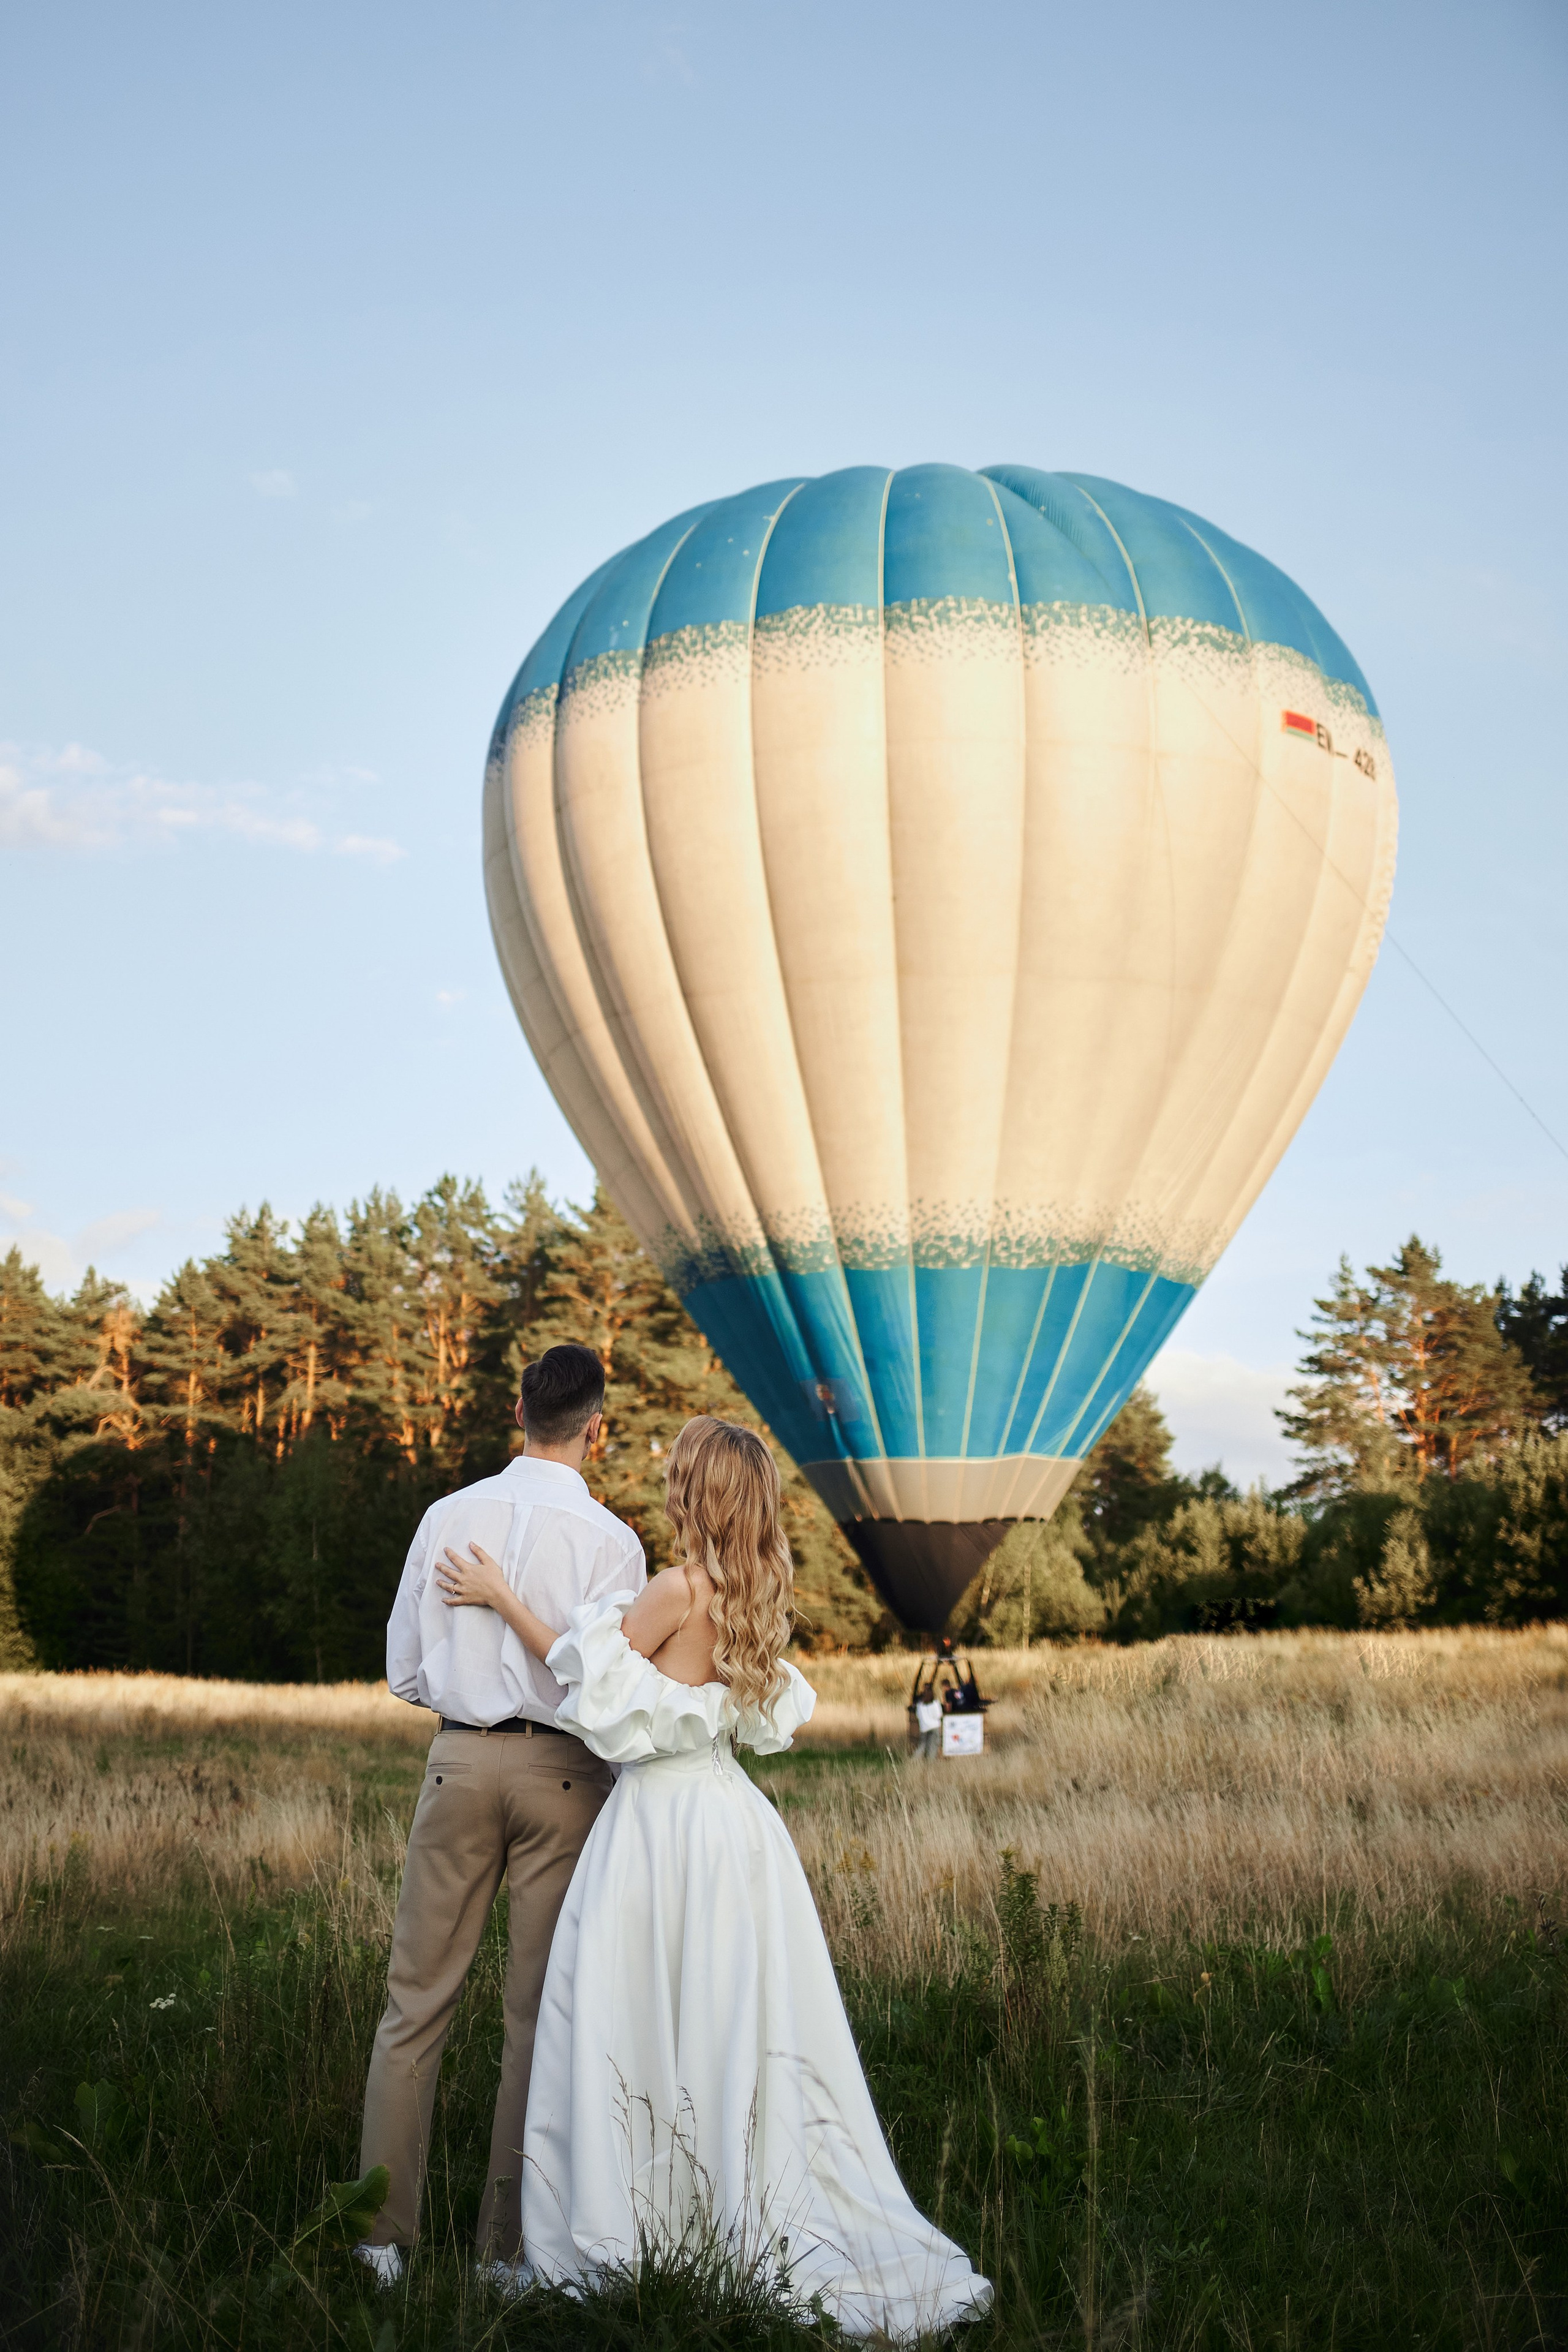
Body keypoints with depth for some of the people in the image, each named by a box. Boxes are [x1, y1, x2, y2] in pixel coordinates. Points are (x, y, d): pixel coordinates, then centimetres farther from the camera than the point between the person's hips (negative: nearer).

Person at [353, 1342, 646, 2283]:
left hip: (460, 1757, 3)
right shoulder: (609, 1540, -10)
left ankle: (382, 2236, 12)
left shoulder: (448, 1516, 1)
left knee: (418, 2000, 10)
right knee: (541, 2013, 7)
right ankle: (510, 2243, 12)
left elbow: (406, 1670, 7)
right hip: (564, 1769, -2)